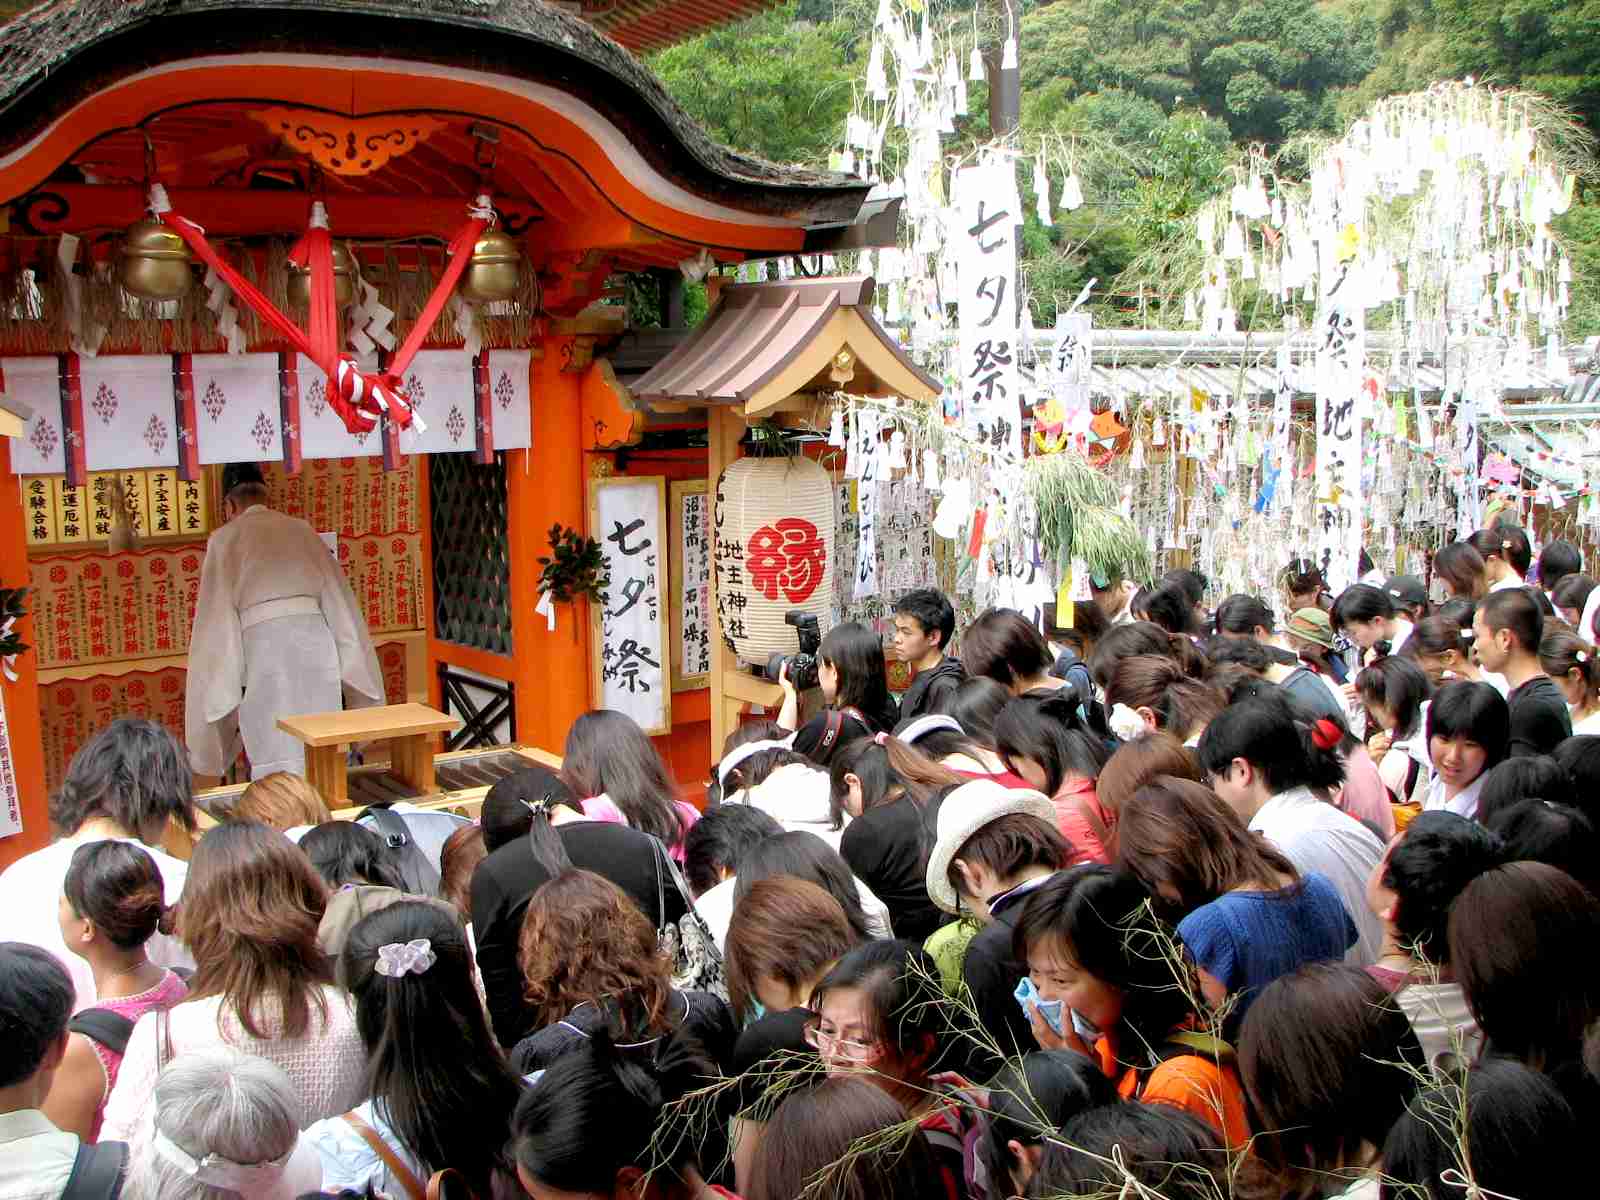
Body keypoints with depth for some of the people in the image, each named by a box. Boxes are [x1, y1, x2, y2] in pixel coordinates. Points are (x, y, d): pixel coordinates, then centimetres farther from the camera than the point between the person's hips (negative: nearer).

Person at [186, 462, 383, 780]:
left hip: (264, 643, -3)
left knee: (276, 767, -2)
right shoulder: (301, 529, 19)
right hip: (315, 637, 3)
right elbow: (339, 598, 14)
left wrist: (220, 690, 4)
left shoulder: (226, 539, 9)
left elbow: (218, 616, 4)